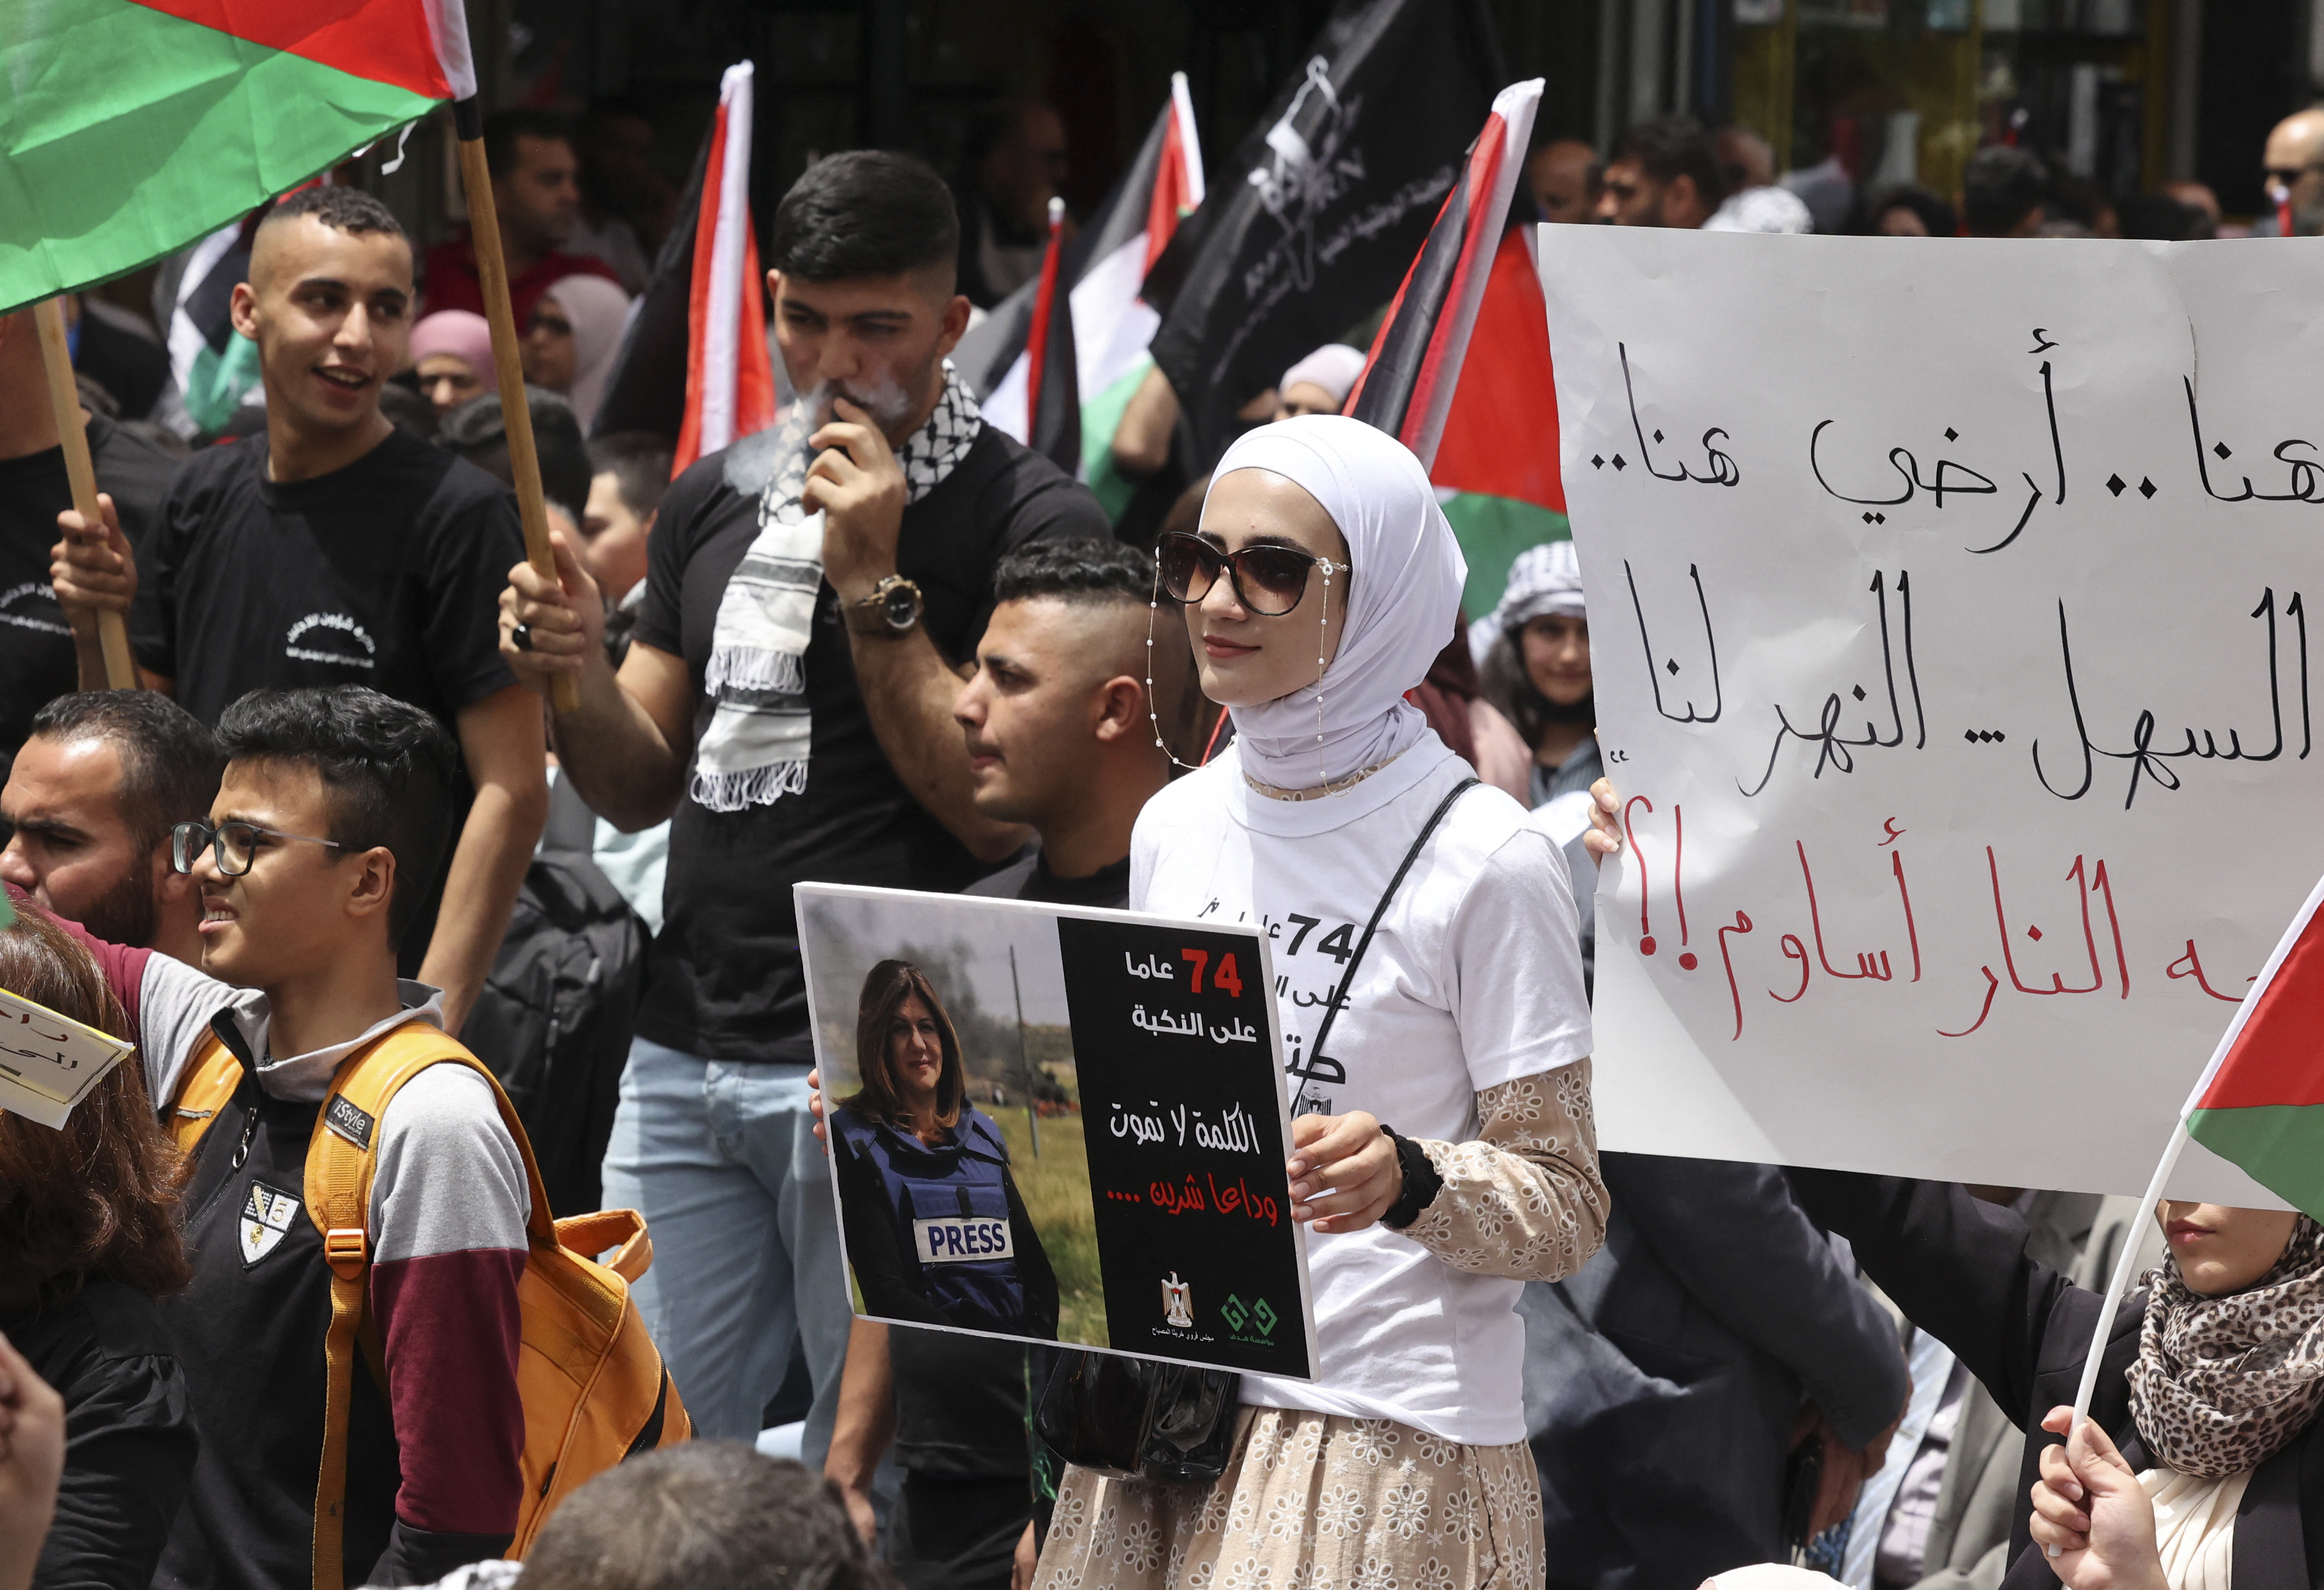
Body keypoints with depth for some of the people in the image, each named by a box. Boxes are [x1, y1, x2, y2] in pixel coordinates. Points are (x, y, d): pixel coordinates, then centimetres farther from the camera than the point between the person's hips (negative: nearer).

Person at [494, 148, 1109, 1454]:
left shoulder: (1029, 521, -5)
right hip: (686, 1050, 6)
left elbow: (1001, 815, -12)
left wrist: (876, 586, -14)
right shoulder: (719, 500, 15)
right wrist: (578, 672, -2)